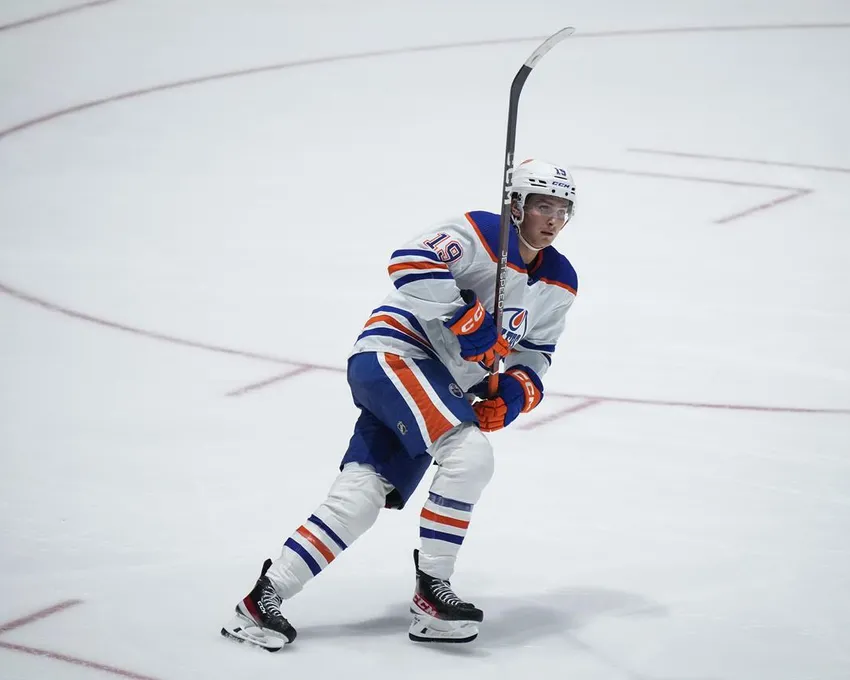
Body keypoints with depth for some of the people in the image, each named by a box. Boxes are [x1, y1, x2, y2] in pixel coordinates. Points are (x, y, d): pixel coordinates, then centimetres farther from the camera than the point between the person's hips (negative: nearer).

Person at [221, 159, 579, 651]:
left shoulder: (559, 283, 12)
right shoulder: (483, 234, -13)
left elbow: (535, 352, 18)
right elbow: (412, 263, -26)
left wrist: (516, 390, -4)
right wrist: (468, 320, -28)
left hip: (443, 387, 8)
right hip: (393, 354, -8)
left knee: (359, 498, -3)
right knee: (470, 454, -25)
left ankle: (266, 598, -1)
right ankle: (431, 593, -15)